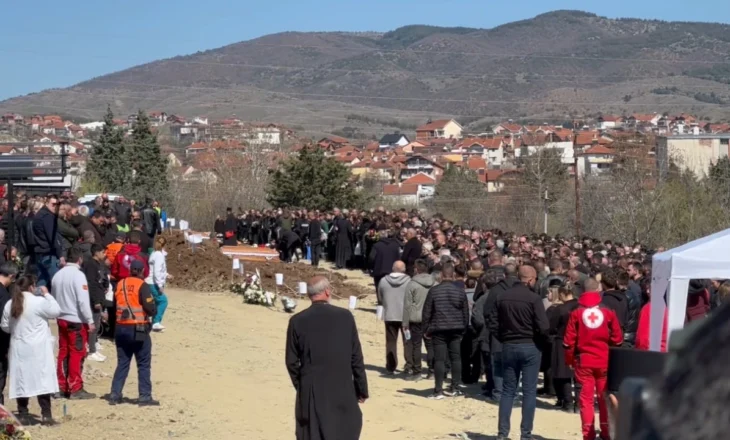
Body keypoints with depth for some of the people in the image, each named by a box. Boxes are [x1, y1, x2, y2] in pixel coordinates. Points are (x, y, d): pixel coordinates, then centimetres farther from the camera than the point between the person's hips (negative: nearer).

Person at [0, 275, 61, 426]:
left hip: (18, 348, 5)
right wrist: (47, 294, 5)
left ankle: (23, 415, 11)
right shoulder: (39, 301, -13)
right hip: (38, 348, -5)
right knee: (42, 380, -2)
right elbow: (56, 311, -3)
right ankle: (46, 415, -4)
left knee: (21, 381, 9)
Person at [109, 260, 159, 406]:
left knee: (122, 363, 14)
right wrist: (154, 309, 5)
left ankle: (115, 394, 12)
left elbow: (114, 306, 12)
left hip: (121, 329, 5)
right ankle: (145, 396, 2)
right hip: (139, 329, -5)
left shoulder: (120, 284, 6)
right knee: (144, 364, 3)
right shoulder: (142, 286, -11)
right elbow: (151, 309, -15)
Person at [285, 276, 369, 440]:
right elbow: (356, 357, -1)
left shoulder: (297, 321, -5)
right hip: (342, 390, 0)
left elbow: (291, 361, 0)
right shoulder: (345, 316, -5)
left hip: (311, 392, 0)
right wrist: (362, 388, 8)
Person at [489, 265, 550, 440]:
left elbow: (493, 324, 1)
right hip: (530, 347, -4)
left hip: (508, 347, 4)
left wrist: (504, 339, 12)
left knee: (508, 390, 11)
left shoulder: (502, 297, 1)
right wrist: (540, 341, 2)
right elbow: (543, 327, -17)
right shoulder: (534, 298, -13)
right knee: (529, 391, 3)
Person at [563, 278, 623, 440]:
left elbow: (569, 341, -5)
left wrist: (570, 360, 8)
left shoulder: (576, 313, -6)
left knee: (586, 398, 3)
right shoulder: (608, 312, -5)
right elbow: (617, 338, 0)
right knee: (604, 397, 12)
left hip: (584, 361, -1)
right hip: (604, 361, 1)